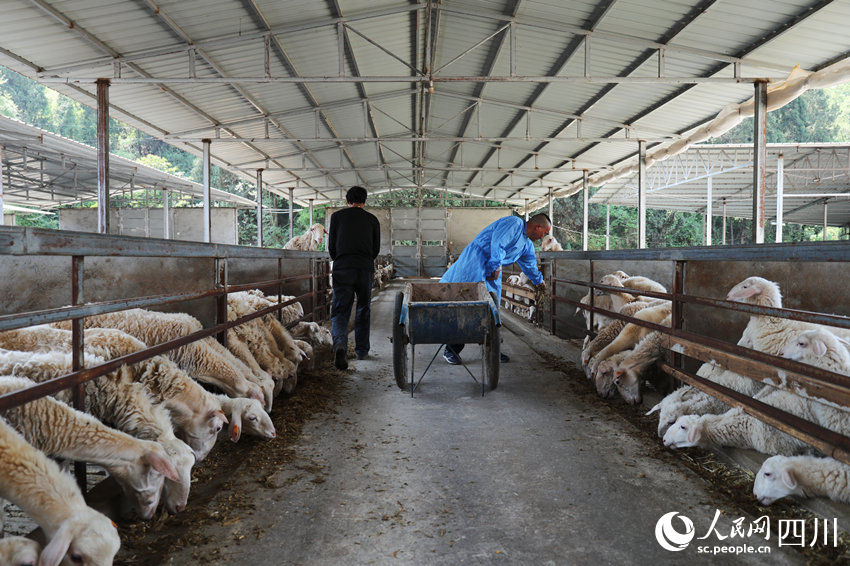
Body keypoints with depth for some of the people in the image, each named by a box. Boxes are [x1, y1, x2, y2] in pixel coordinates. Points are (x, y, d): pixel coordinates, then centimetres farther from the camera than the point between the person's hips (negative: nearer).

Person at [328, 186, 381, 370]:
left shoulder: (337, 216, 8)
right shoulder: (372, 219, 12)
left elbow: (331, 246, 8)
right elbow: (376, 248, 14)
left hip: (342, 268, -1)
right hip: (365, 269, 1)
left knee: (340, 311, -2)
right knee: (363, 310, 16)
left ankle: (340, 344, -28)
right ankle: (361, 350, 23)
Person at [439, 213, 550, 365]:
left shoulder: (527, 244, 19)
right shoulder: (514, 223, -11)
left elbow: (529, 264, 35)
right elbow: (497, 242, -22)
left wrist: (539, 281, 48)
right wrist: (496, 266, -22)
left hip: (493, 268, 10)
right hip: (477, 260, -10)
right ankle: (451, 350, -8)